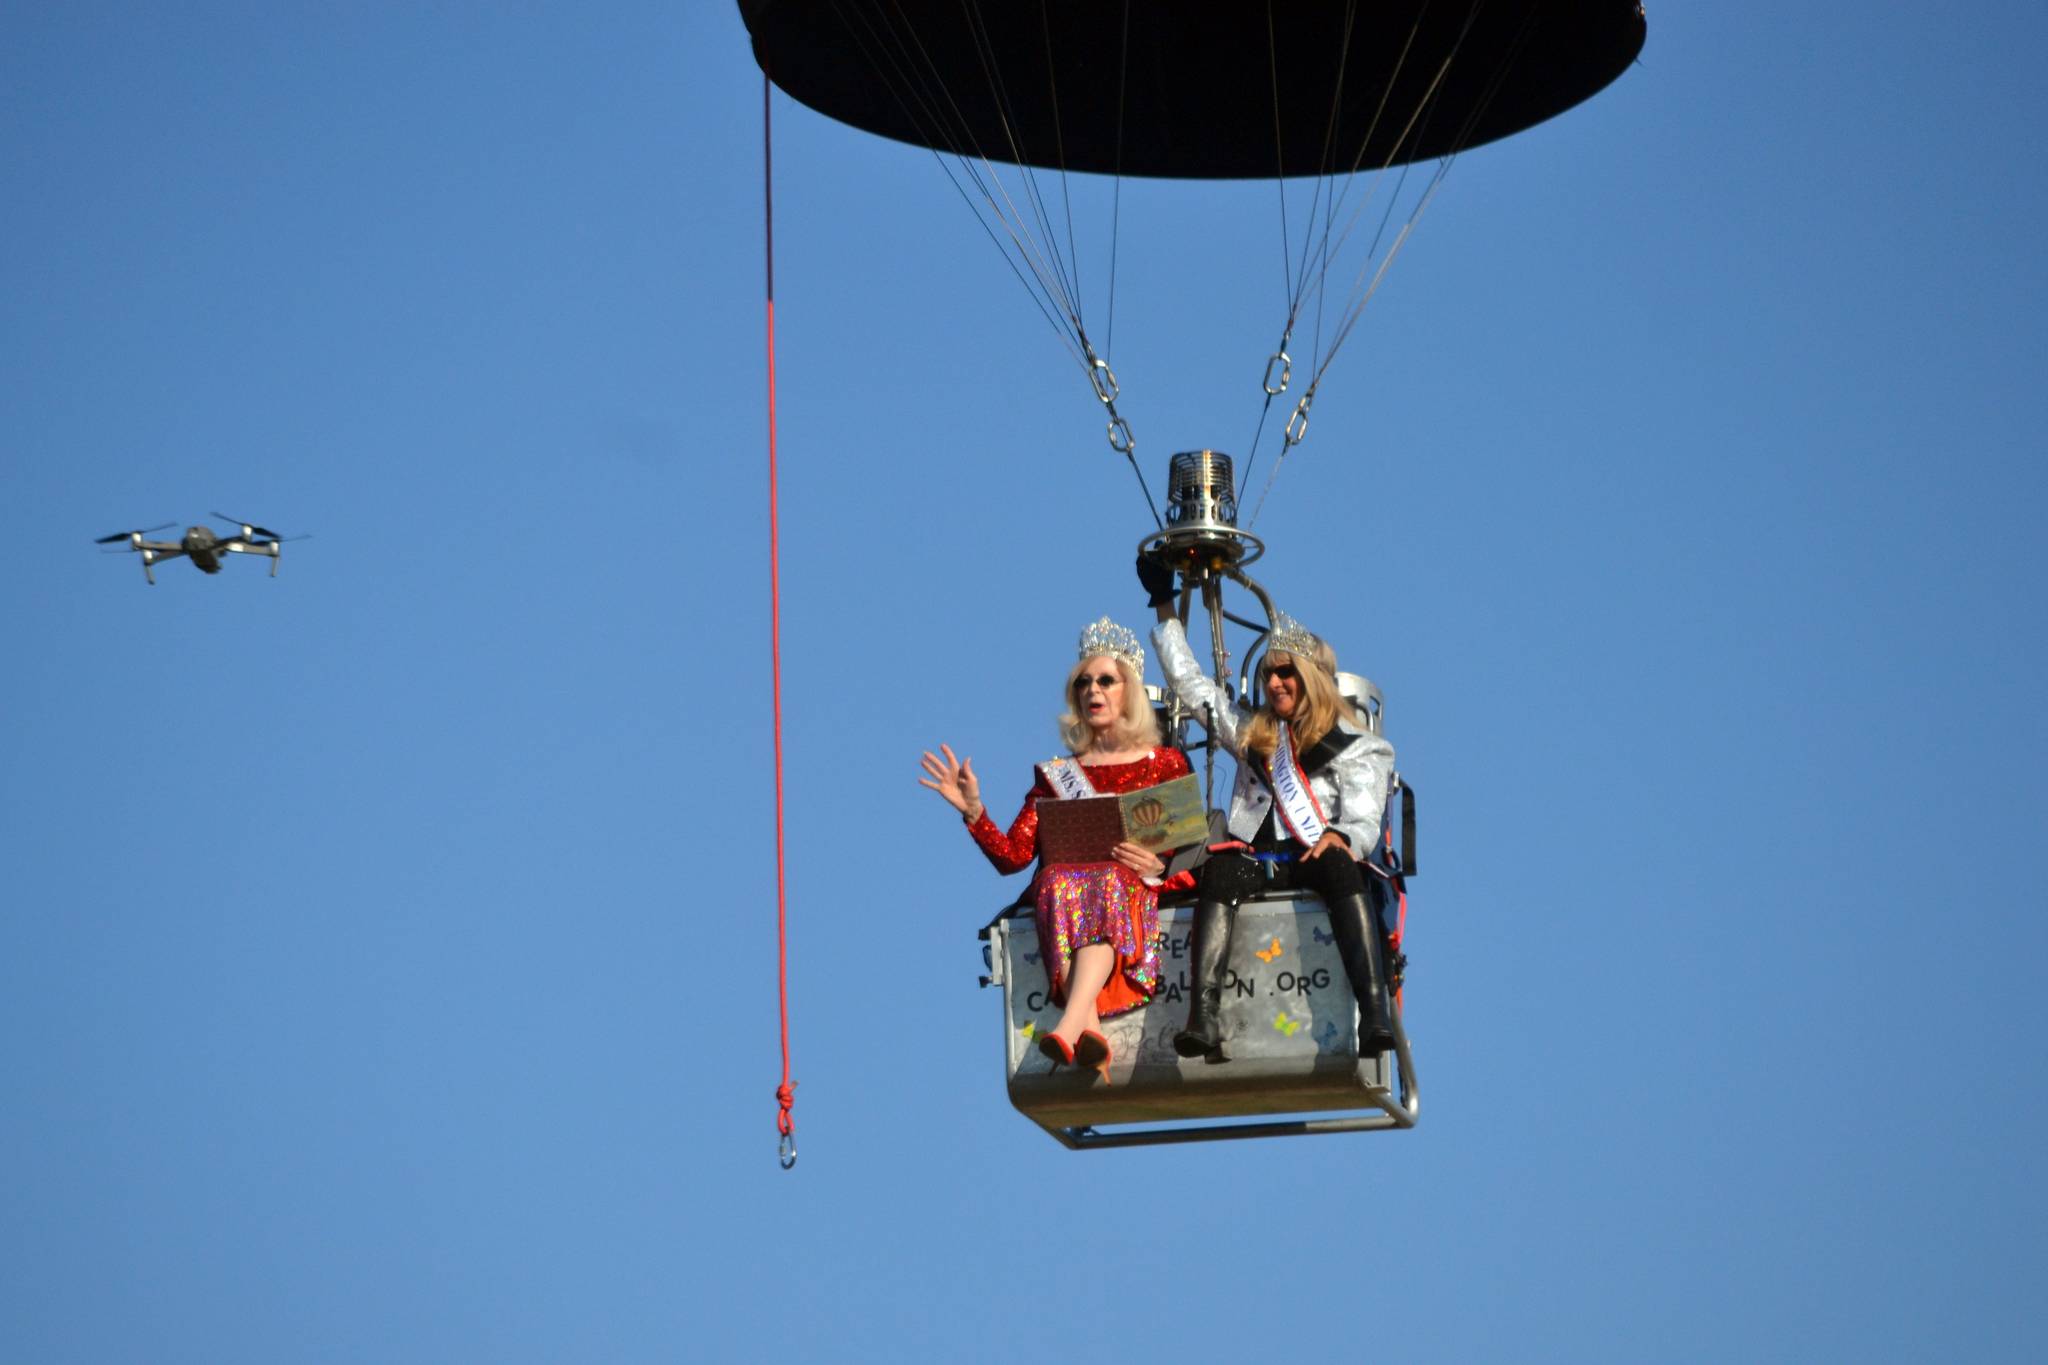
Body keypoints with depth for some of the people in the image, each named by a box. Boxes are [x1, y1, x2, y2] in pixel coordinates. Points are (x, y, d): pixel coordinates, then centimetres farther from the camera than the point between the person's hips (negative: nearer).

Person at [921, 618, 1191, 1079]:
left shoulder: (1167, 764, 20)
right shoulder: (1058, 775, 23)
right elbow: (1012, 855, 12)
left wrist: (1159, 864, -12)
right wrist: (973, 811, -4)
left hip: (1135, 890, -2)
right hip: (1068, 883, 2)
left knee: (1108, 883, -39)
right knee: (1058, 879, -37)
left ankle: (1070, 1029, -60)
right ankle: (1091, 1038, -56)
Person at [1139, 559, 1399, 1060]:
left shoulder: (1353, 746, 10)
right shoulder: (1252, 730, 24)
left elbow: (1364, 825, -3)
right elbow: (1189, 682, 33)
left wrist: (1338, 838, -27)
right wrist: (1165, 607, 36)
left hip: (1313, 858, -3)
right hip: (1257, 858, 3)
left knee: (1340, 865, -39)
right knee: (1220, 868, -33)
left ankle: (1375, 1018, -51)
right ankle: (1203, 1022, -52)